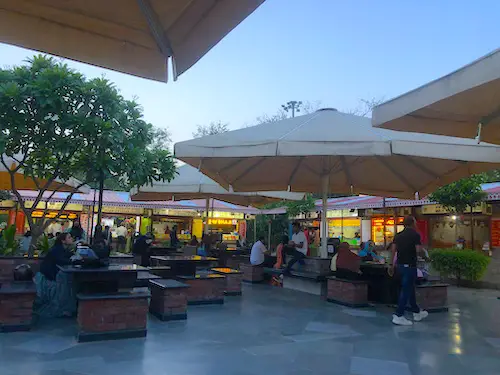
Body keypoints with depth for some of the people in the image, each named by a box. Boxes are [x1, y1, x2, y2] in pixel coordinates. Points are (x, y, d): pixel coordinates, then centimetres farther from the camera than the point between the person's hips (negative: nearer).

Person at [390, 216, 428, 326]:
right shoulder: (415, 235, -10)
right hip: (410, 265, -7)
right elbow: (419, 250, -17)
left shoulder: (398, 235, 8)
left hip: (400, 265, 7)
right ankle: (398, 316, -4)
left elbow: (393, 250, 6)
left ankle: (417, 312, 32)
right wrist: (420, 245, 5)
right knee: (406, 290, -3)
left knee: (410, 288, 19)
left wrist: (393, 264, 13)